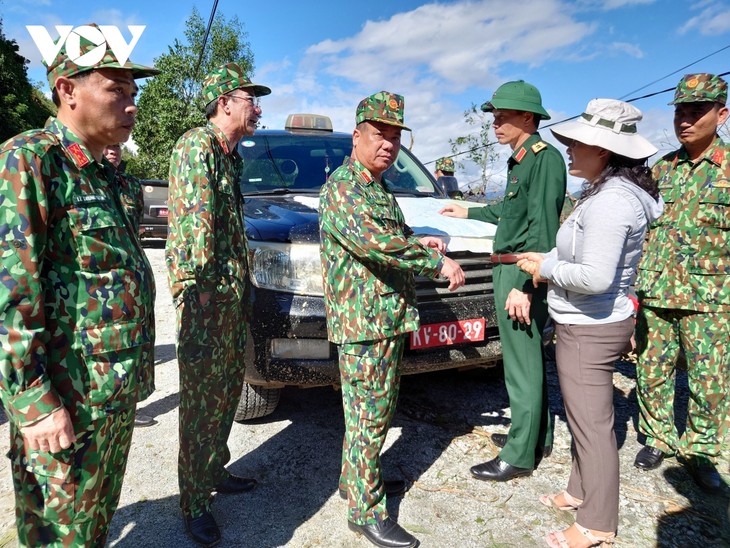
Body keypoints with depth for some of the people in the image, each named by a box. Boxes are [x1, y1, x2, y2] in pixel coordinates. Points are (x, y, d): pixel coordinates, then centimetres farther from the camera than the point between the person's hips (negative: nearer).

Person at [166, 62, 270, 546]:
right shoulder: (196, 145, -12)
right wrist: (199, 284, -23)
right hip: (205, 293, -9)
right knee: (202, 399, -1)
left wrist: (242, 285, 18)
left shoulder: (232, 155, 17)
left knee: (229, 387, 18)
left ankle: (215, 472, 35)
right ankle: (194, 503, 15)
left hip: (233, 291, 9)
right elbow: (194, 216, -21)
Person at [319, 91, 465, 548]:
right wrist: (437, 262, -25)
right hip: (363, 322, -10)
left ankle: (361, 476, 36)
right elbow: (371, 241, -29)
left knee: (380, 409, 19)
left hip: (391, 318, 10)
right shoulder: (342, 187, -14)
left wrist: (418, 241, 12)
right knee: (368, 415, -1)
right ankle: (366, 511, 12)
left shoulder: (379, 188, 18)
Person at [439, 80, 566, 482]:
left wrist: (525, 285, -25)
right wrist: (469, 213, 37)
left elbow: (543, 227, -21)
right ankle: (537, 437, 33)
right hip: (508, 269, 10)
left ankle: (520, 456, 10)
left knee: (523, 366, -2)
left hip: (522, 273, -10)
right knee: (526, 361, 18)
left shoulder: (545, 158, -13)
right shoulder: (519, 161, 16)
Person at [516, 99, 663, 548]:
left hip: (590, 329, -11)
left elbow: (595, 277, -29)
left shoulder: (610, 201, -23)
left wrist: (545, 268, -14)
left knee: (593, 424, 3)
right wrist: (549, 259, 6)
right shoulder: (614, 191, 9)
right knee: (586, 418, 22)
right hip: (591, 324, 11)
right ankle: (582, 492, 40)